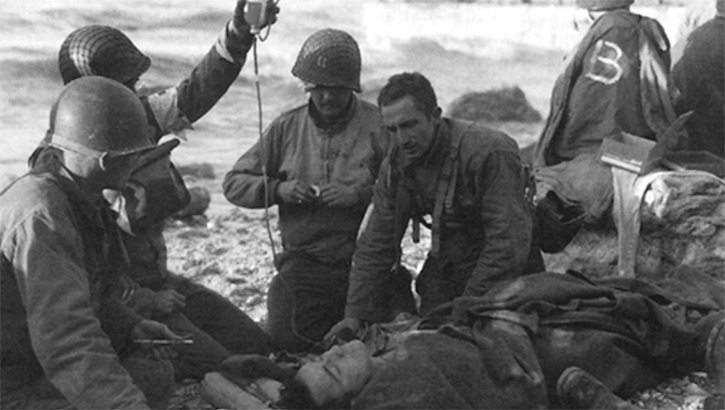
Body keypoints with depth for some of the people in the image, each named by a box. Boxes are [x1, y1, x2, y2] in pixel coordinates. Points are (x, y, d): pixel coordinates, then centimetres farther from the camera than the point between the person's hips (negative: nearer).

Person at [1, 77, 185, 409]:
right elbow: (65, 337, -37)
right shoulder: (41, 216, -28)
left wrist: (131, 326, 1)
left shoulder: (86, 200, 4)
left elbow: (98, 294, 18)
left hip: (36, 359, 10)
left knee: (156, 375, 7)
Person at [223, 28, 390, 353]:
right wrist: (278, 189, -10)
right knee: (284, 342, -6)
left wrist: (361, 194, -20)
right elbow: (234, 183, 9)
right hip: (304, 262, 2)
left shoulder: (379, 127, -2)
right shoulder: (287, 127, 7)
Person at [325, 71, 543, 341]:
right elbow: (376, 244, 3)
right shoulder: (395, 166, -3)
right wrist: (356, 314, -5)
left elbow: (510, 241, -27)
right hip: (445, 270, 6)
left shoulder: (489, 153, -24)